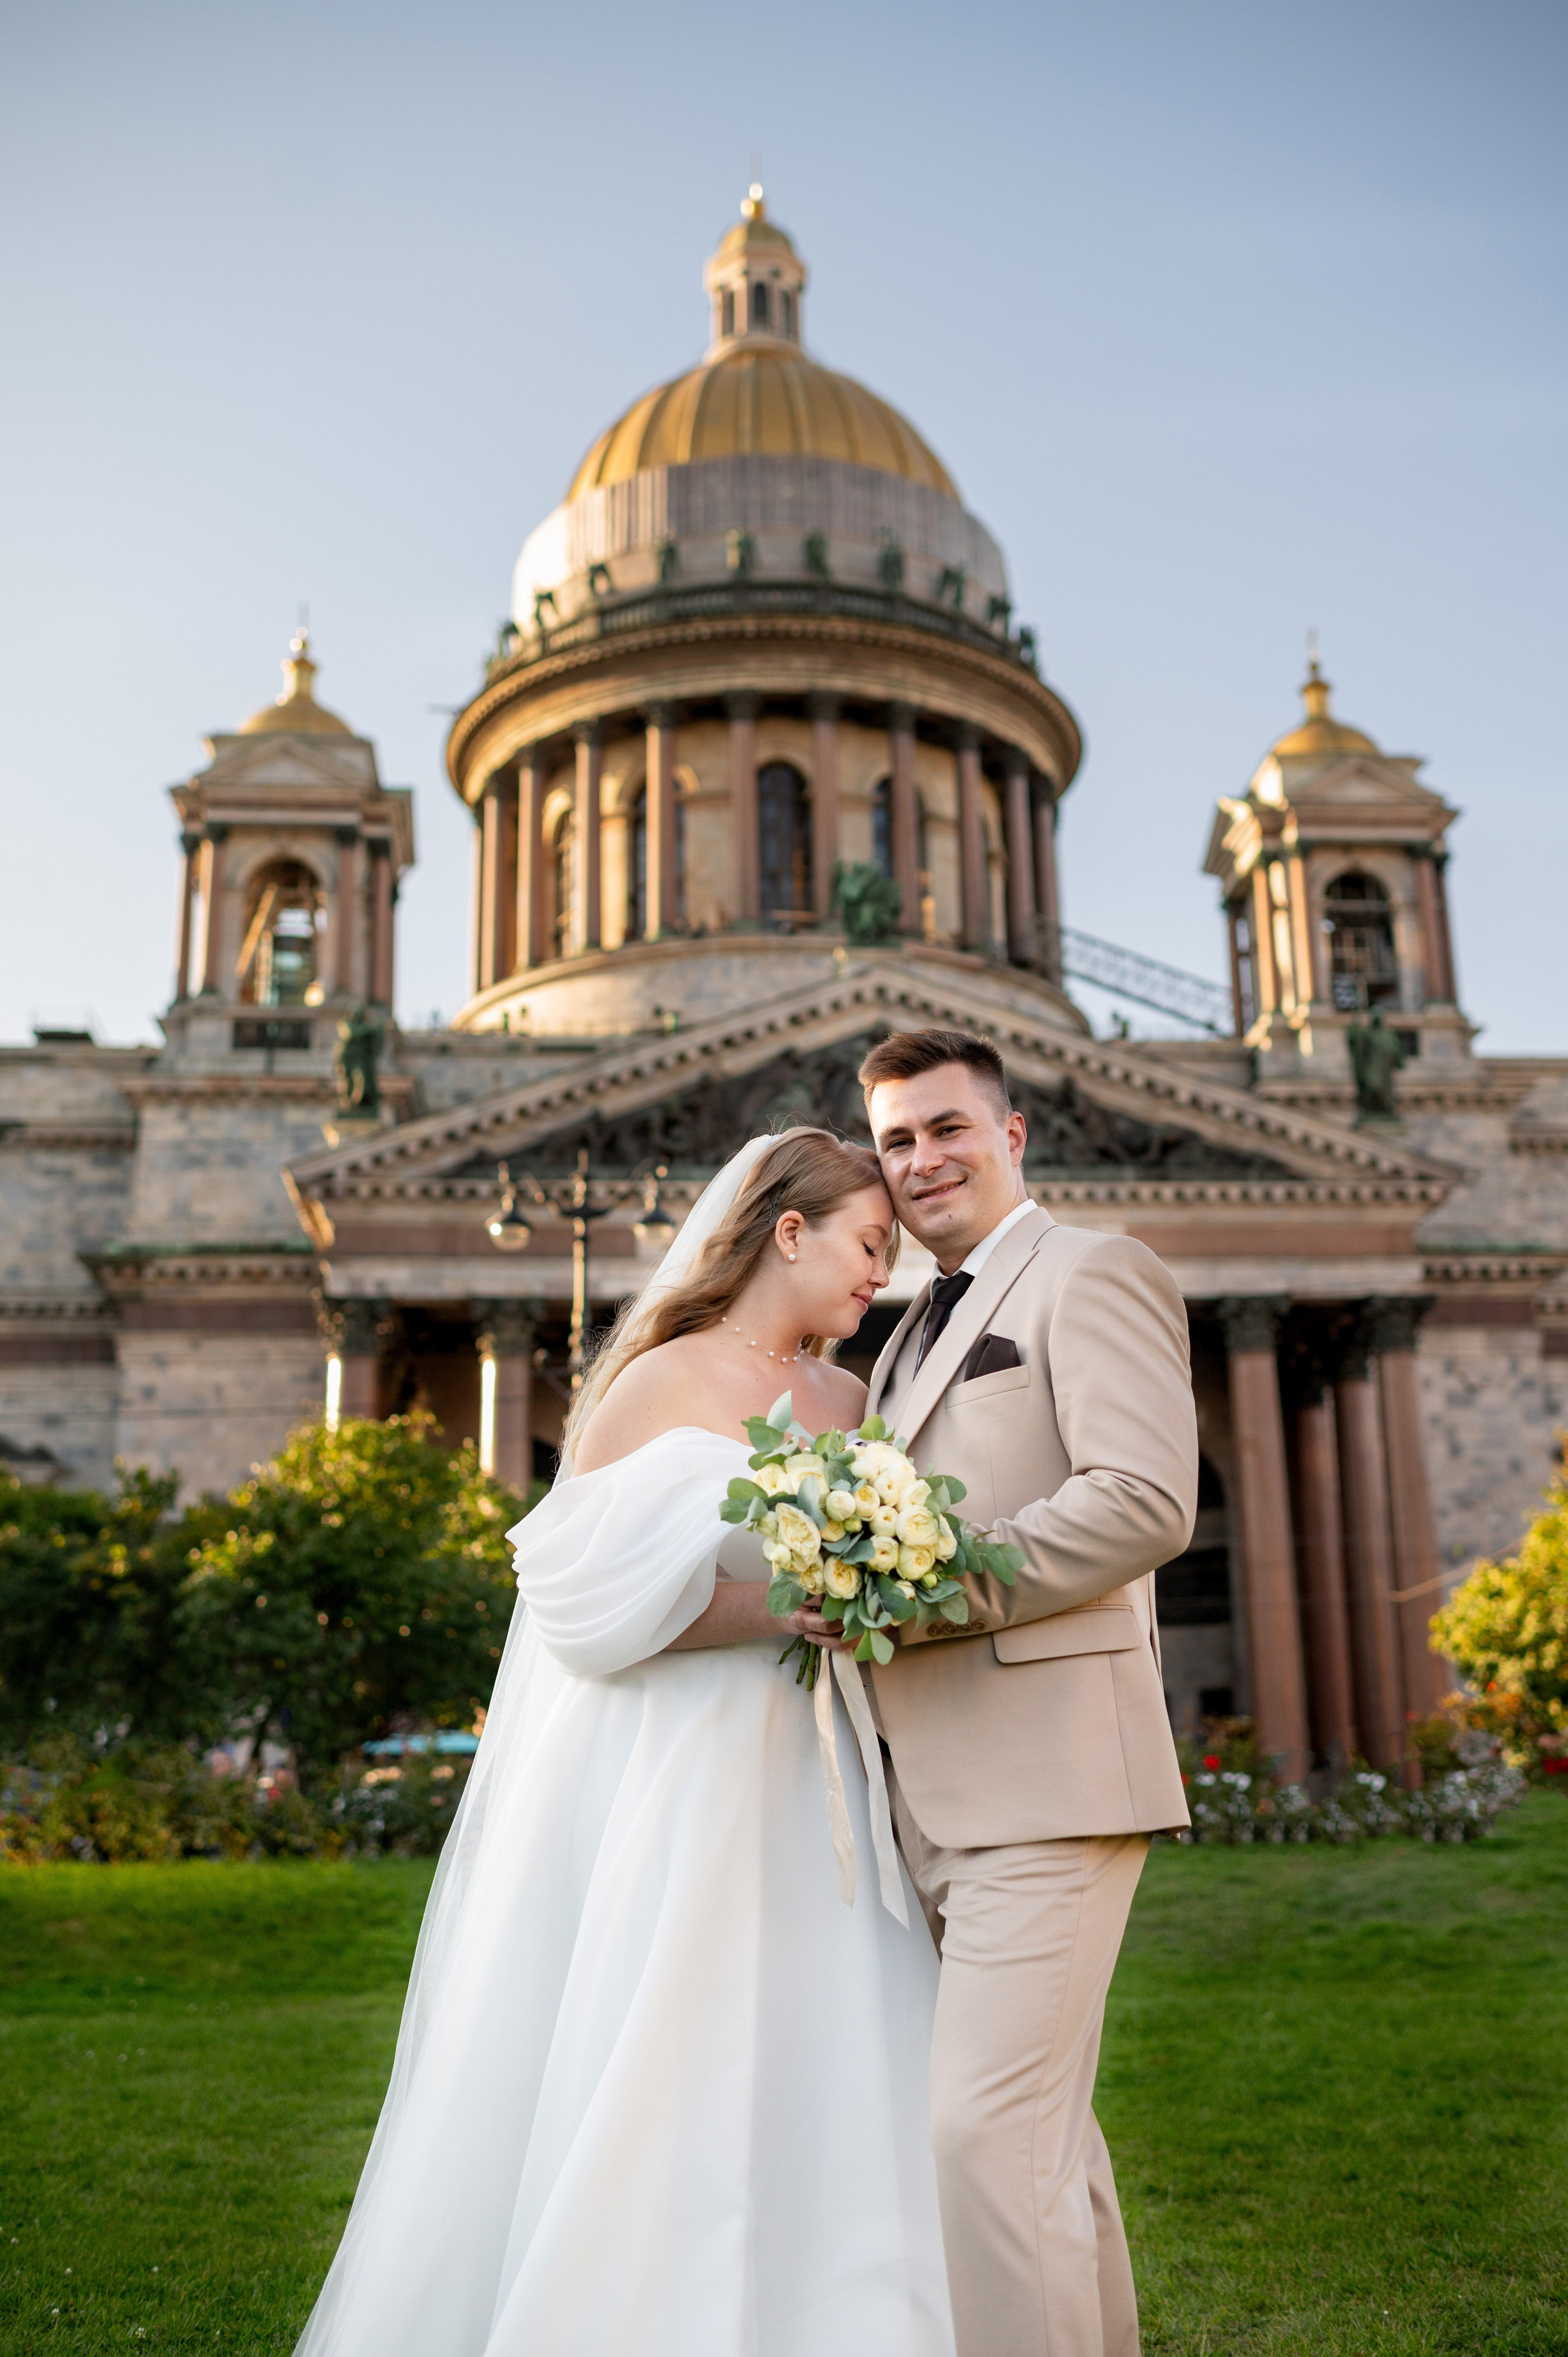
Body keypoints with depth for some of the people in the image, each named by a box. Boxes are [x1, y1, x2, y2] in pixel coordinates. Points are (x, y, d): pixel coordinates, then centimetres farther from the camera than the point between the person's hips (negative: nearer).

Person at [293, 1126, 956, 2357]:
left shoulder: (849, 1399, 13)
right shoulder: (665, 1382, -5)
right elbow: (594, 1593, -13)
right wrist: (789, 1608, -18)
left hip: (804, 1797, 6)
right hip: (665, 1786, -6)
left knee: (817, 2102, 5)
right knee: (642, 2097, -1)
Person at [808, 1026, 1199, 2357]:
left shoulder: (1093, 1275, -3)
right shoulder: (917, 1334, 24)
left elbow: (1147, 1502, -17)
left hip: (1050, 1766, -9)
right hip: (939, 1795, 9)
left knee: (987, 2129, -12)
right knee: (1043, 2127, 16)